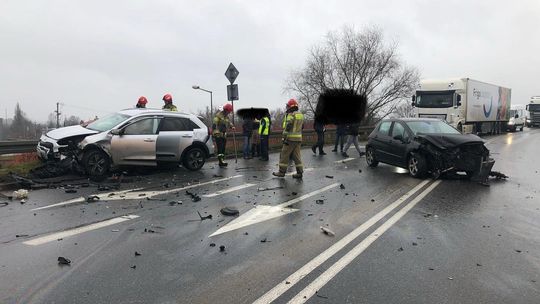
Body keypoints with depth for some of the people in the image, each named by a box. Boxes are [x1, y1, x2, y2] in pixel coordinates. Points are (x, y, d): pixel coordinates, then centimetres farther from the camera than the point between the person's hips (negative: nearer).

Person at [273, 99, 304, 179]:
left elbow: (287, 127, -18)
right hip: (298, 138, 8)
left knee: (284, 155, 1)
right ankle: (299, 172, 6)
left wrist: (285, 138, -18)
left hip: (290, 138, -7)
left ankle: (282, 171, 6)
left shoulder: (290, 115, -12)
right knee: (296, 155, 9)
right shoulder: (301, 115, 13)